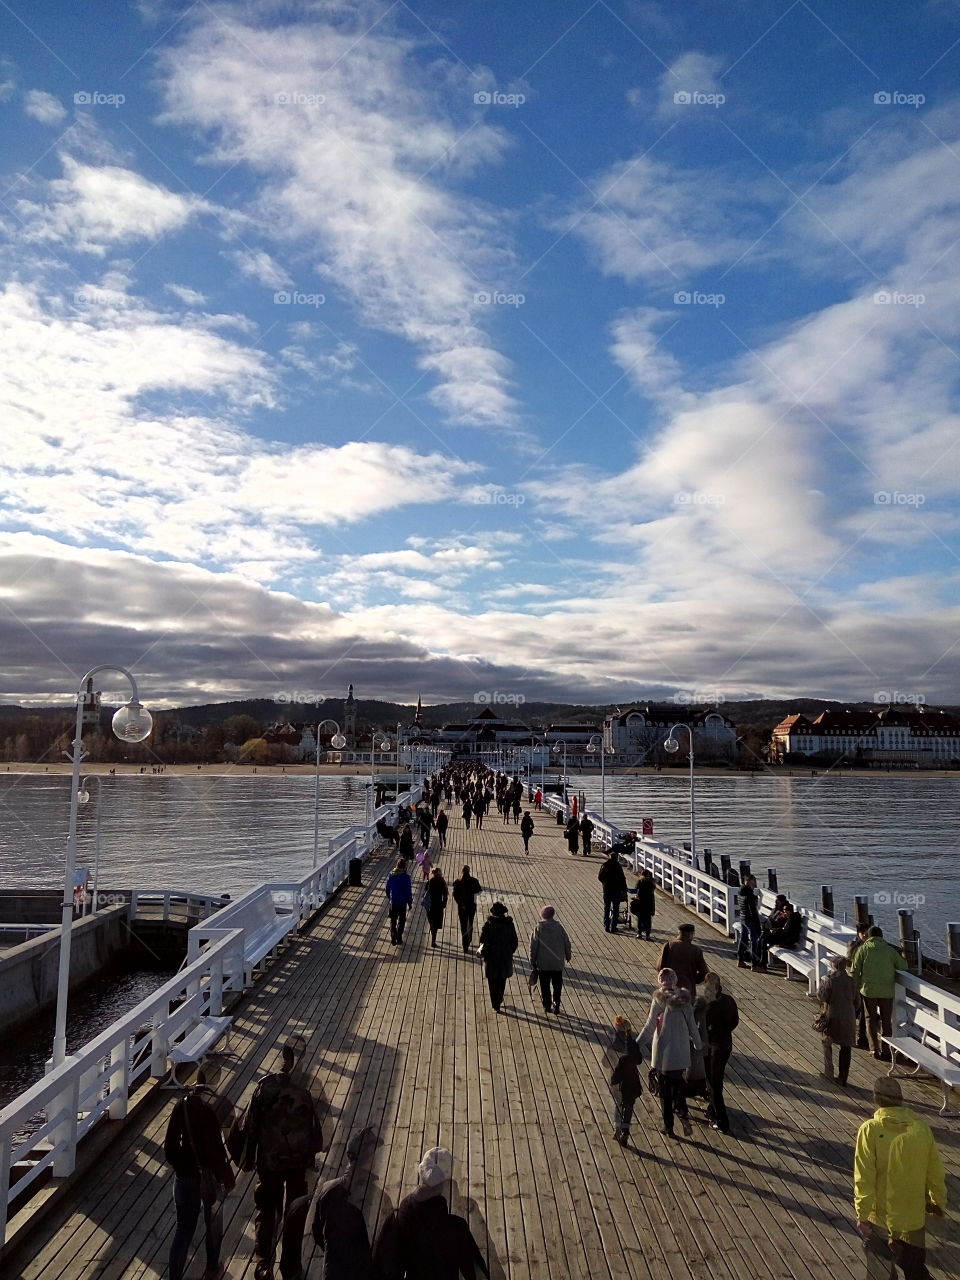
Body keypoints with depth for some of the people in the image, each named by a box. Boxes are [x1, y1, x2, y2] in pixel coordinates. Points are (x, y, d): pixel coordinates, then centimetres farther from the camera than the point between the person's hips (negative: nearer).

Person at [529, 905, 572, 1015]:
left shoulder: (538, 928, -11)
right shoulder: (559, 927, -7)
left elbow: (533, 946, -10)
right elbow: (567, 943, 1)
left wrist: (533, 961, 1)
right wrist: (568, 955, 17)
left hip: (543, 964, -1)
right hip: (558, 963, 1)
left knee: (545, 986, 13)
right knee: (557, 986, 15)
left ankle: (546, 1006, 19)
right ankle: (556, 1006, 17)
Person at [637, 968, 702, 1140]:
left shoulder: (659, 1000, -15)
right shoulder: (684, 999, -4)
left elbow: (650, 1025, -13)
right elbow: (692, 1025, 2)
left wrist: (637, 1044, -4)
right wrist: (698, 1044, 18)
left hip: (663, 1051, -3)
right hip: (682, 1050, 3)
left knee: (665, 1089, 10)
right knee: (678, 1082, 21)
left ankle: (668, 1127, 16)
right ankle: (683, 1114, 0)